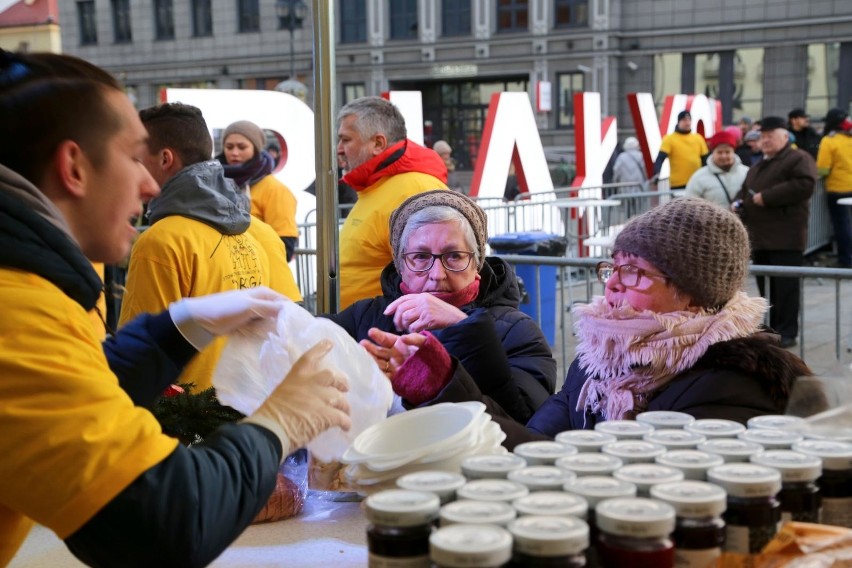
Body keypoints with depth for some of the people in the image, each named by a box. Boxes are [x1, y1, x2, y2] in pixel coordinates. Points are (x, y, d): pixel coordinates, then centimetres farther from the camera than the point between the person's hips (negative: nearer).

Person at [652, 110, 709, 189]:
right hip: (678, 184, -4)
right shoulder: (669, 139, -4)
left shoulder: (698, 138, 10)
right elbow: (660, 158, -13)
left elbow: (705, 158, 15)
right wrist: (656, 173, -29)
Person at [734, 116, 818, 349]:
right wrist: (738, 204, 5)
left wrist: (766, 197, -17)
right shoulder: (757, 167, 24)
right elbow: (745, 191, 30)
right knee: (766, 286, 9)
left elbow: (804, 185, -18)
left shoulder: (799, 159, -2)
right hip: (759, 237, 8)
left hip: (785, 238, -8)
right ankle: (771, 329, 17)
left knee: (785, 286, -8)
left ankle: (787, 332, -2)